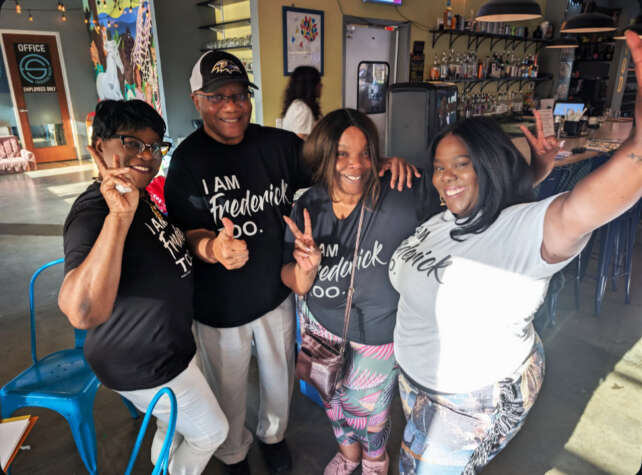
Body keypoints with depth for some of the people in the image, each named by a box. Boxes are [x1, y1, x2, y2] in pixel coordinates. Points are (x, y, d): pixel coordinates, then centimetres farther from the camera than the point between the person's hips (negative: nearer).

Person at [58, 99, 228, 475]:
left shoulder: (138, 195, -1)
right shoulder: (95, 212, -30)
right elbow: (82, 312, -45)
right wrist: (119, 216, -51)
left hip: (163, 348, 9)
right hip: (143, 365, -8)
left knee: (173, 428, 30)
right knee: (211, 432, 14)